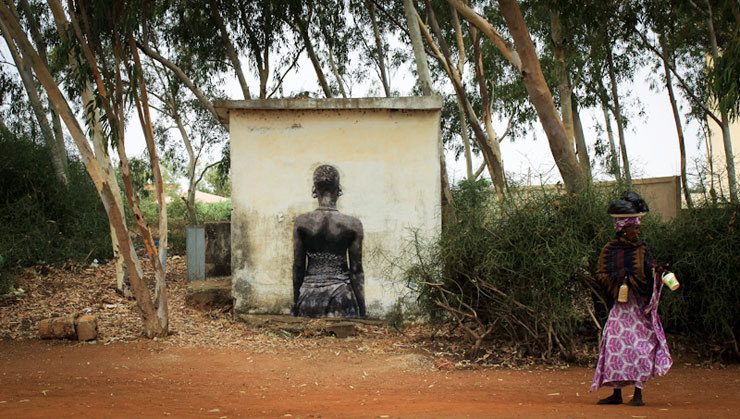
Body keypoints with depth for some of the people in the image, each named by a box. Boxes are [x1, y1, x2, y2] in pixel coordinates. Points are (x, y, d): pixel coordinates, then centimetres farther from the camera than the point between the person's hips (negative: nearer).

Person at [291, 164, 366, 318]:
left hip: (311, 293, 1)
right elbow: (356, 270, -3)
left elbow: (298, 266, 2)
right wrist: (362, 311, 5)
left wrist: (295, 304, 12)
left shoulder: (301, 222, -3)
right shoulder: (353, 225, -5)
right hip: (341, 293, -1)